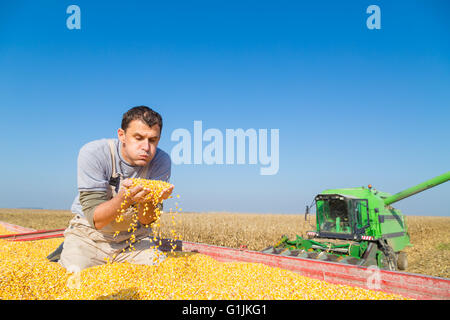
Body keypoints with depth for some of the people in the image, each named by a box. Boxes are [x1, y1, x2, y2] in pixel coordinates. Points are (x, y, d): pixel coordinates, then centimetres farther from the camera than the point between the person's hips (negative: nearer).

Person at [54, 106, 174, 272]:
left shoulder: (161, 161, -15)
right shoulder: (93, 153, -20)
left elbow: (147, 221, -13)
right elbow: (95, 220, -23)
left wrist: (146, 200, -36)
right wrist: (125, 198, -42)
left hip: (133, 236, 3)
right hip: (89, 235, -2)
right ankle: (64, 255, 15)